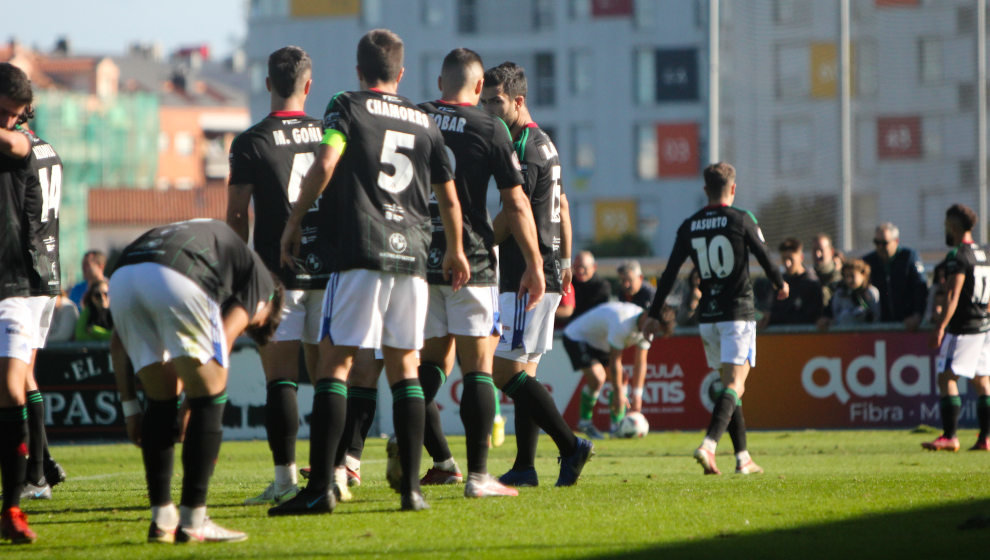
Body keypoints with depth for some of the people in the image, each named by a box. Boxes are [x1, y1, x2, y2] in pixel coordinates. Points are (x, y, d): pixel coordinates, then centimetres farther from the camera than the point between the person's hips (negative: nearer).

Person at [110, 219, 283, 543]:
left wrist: (130, 407, 34)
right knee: (210, 396, 9)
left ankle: (161, 519, 20)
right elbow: (225, 337, 10)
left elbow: (118, 342, 36)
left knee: (160, 400, 20)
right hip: (177, 283, -6)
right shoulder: (259, 276, 27)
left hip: (122, 277, 6)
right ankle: (193, 521, 6)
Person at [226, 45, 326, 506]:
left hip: (277, 271, -4)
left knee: (280, 376, -3)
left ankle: (286, 477, -9)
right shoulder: (330, 134, 6)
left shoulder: (251, 143, -5)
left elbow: (237, 216, -3)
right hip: (329, 268, 4)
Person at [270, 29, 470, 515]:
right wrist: (455, 252, 36)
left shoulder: (347, 107, 3)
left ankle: (319, 489, -11)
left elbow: (325, 164, -13)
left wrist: (294, 220, -2)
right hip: (412, 255, 4)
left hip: (361, 252, -4)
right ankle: (412, 486, 4)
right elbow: (449, 198, 21)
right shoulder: (424, 123, 16)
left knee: (333, 364, -4)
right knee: (405, 366, 11)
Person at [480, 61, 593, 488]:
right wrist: (565, 265, 28)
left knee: (506, 371, -11)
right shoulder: (544, 144, 18)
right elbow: (562, 208, 25)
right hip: (545, 272, 10)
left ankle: (571, 446, -12)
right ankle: (525, 468, 7)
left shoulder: (525, 148, -14)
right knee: (522, 372, 9)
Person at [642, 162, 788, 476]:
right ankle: (709, 444, -31)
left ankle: (743, 458, 14)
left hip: (707, 316, 4)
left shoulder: (689, 226, 5)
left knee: (730, 384, 14)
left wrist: (654, 315, 10)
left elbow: (670, 273, 5)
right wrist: (780, 285, 19)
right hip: (738, 313, -4)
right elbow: (765, 258, -2)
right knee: (735, 384, -9)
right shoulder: (741, 220, -6)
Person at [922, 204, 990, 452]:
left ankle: (950, 437, -18)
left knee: (947, 377, -11)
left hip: (963, 327, -9)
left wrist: (940, 327, -24)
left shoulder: (958, 256, -12)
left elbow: (953, 296, -20)